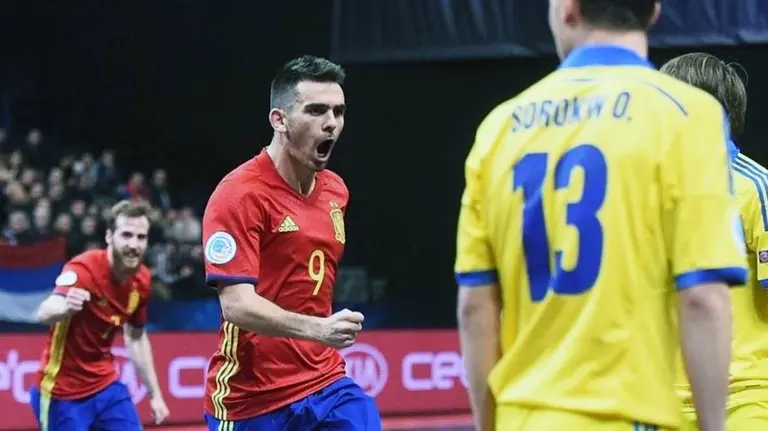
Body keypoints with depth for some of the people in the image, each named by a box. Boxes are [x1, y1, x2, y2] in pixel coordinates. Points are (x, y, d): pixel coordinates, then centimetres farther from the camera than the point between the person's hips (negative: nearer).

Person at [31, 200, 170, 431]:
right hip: (62, 393, -6)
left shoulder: (141, 279, -2)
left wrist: (154, 393, 17)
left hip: (106, 387, 7)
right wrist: (64, 307, -67)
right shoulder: (84, 268, -24)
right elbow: (44, 313, -44)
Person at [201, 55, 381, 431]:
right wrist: (317, 329, -35)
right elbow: (237, 304, -23)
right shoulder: (240, 195, -14)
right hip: (251, 398, -6)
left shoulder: (336, 191, 10)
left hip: (327, 385, 6)